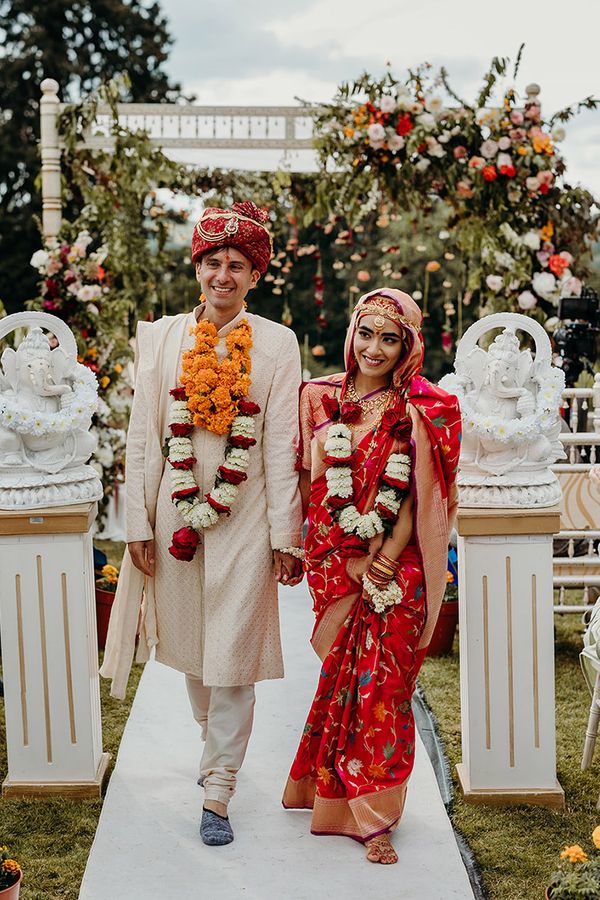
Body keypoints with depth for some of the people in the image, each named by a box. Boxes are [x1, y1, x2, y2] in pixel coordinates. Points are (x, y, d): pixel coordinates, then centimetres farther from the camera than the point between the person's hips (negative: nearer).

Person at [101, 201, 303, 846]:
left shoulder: (276, 344, -1)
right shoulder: (162, 337, 3)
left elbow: (282, 446, -3)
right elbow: (141, 436, 3)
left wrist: (285, 536, -5)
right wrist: (138, 523, -1)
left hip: (244, 519, -2)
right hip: (174, 513, 2)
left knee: (232, 655, -1)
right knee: (188, 645, 16)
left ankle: (217, 792, 10)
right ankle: (214, 739, 43)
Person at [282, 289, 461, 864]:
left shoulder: (426, 411, -2)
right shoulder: (320, 398, 4)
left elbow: (421, 497, -4)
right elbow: (306, 480, 7)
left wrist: (389, 557, -14)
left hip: (396, 568, -1)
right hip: (335, 566, 1)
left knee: (383, 682, 2)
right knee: (346, 677, 7)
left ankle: (372, 818, 16)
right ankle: (337, 793, 26)